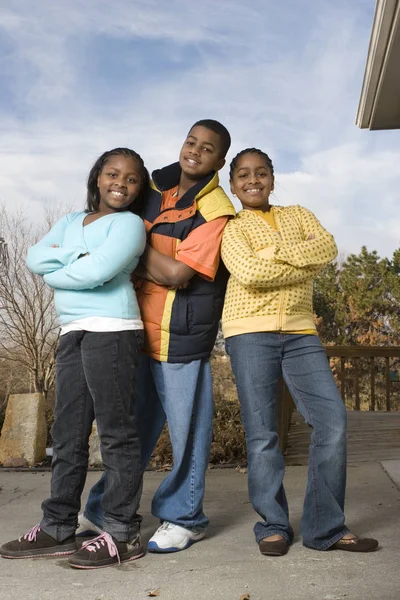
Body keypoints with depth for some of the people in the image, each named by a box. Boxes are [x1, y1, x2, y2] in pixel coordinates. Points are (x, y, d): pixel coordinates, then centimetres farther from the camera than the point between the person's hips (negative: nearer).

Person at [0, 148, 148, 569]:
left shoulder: (129, 223, 1)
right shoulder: (71, 222, 22)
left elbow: (97, 272, -14)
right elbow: (35, 257, 7)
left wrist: (57, 271, 2)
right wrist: (75, 258, -8)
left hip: (112, 331, -7)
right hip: (72, 334, 7)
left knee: (116, 431, -5)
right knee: (67, 434, 9)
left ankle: (122, 533, 1)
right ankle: (57, 528, 18)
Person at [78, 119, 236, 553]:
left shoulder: (215, 211, -10)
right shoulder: (155, 189, 11)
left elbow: (176, 273, -18)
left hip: (181, 333, -6)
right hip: (139, 326, 6)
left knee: (185, 427, 4)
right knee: (134, 424, 16)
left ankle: (183, 518, 21)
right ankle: (103, 512, 28)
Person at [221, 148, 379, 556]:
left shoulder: (298, 215, 18)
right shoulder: (230, 229, 7)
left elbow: (327, 248, -2)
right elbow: (248, 272, -12)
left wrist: (272, 251, -11)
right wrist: (305, 265, -6)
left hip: (300, 331, 3)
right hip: (250, 332, -3)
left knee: (332, 420, -5)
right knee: (261, 433, -2)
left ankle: (325, 527, 7)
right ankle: (272, 526, 12)